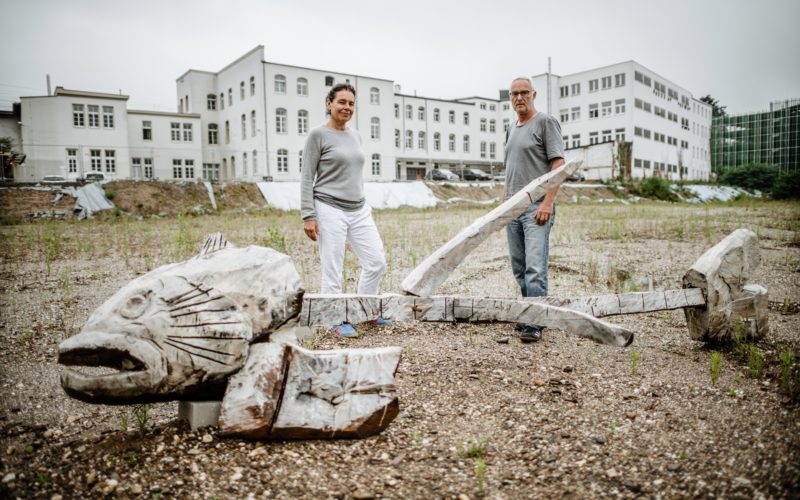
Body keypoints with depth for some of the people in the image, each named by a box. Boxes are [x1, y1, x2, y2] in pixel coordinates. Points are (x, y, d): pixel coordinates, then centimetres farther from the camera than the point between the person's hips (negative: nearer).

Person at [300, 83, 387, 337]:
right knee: (332, 270, 0)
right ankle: (335, 320, 15)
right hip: (330, 211, -6)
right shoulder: (318, 135, -4)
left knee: (376, 262, 5)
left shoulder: (355, 135, 14)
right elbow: (307, 178, -7)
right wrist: (308, 216, -13)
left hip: (359, 212, 7)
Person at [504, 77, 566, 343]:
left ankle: (534, 324, -9)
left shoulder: (546, 122, -2)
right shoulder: (512, 129, 20)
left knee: (535, 267, -12)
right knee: (519, 269, 10)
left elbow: (558, 164, -10)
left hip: (536, 207, -8)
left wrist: (548, 202, -18)